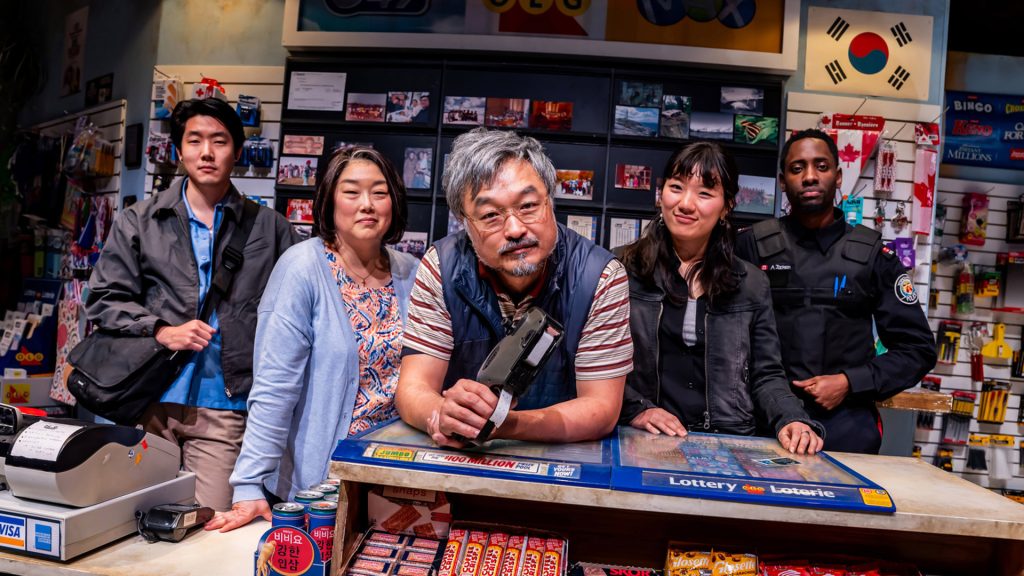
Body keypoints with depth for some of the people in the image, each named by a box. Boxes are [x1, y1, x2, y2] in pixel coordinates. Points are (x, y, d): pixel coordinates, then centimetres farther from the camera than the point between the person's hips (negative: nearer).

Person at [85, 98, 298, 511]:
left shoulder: (269, 228, 6)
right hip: (150, 400, 1)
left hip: (224, 406, -1)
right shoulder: (139, 222, 8)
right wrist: (160, 330, -8)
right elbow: (103, 300, 8)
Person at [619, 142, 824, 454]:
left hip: (729, 445, 3)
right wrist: (634, 408, -12)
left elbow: (766, 375, 11)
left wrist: (792, 419, -7)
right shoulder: (621, 269, 3)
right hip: (643, 441, -2)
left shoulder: (753, 284, 12)